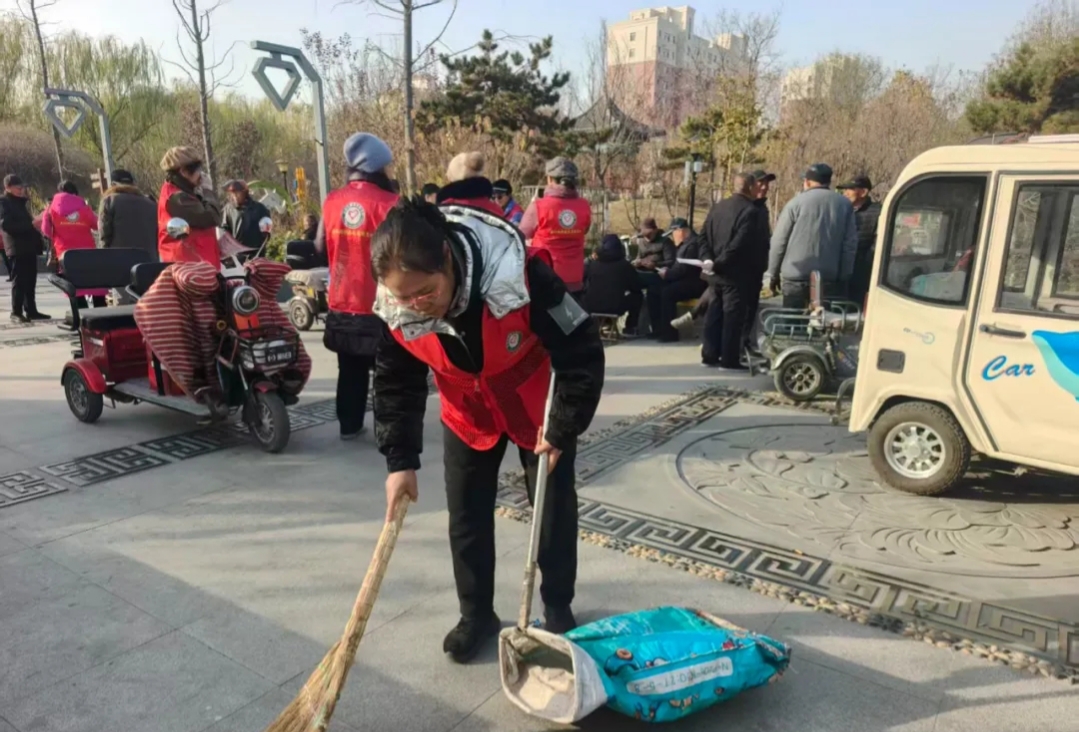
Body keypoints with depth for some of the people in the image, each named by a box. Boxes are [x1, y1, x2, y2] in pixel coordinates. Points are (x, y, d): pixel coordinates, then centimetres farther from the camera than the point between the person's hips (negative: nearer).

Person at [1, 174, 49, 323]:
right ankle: (16, 313, -5)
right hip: (17, 248, -8)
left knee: (30, 281, 8)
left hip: (29, 246, 8)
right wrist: (31, 224, -23)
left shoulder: (21, 201, 21)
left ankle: (31, 310, 13)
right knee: (19, 281, -8)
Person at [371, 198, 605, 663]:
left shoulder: (520, 276, -39)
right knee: (466, 516, 8)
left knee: (555, 509, 10)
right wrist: (400, 459, -11)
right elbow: (396, 383, -8)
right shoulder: (396, 309, -24)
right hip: (467, 414, 3)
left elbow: (582, 352, -28)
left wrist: (564, 429, -21)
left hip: (539, 407, -3)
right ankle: (476, 615, 29)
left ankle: (558, 606, 32)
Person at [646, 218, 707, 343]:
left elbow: (685, 269, -23)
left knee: (667, 292, -30)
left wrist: (666, 274, -13)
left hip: (694, 283, -10)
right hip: (683, 280, 11)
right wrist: (666, 271, 2)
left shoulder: (694, 243, -17)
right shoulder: (684, 243, 16)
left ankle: (669, 333, -23)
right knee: (653, 290, -1)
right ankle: (658, 330, 0)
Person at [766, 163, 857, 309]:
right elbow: (850, 243, 3)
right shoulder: (844, 205, 7)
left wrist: (774, 273, 7)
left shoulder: (796, 203, -1)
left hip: (796, 277, -2)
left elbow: (779, 241, -1)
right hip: (830, 278, 2)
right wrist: (844, 276, 6)